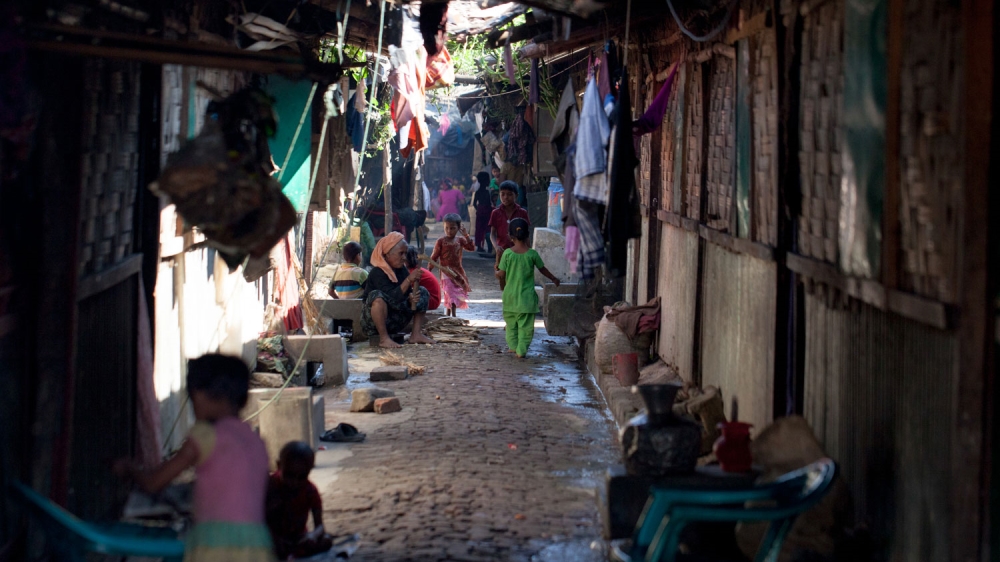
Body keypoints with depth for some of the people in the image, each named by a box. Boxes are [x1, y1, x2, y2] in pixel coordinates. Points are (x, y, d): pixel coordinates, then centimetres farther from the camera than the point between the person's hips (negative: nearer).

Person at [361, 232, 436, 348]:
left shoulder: (401, 270, 4)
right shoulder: (377, 273, -19)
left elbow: (407, 294, 1)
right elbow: (393, 298, -29)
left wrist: (412, 299, -22)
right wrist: (409, 280, -32)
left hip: (395, 323, 8)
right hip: (372, 323, -8)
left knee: (423, 292, 5)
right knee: (378, 296, -37)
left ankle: (416, 334, -4)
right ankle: (384, 338, -29)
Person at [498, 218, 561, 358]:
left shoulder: (507, 253, -8)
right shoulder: (532, 254, -8)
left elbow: (502, 274, -4)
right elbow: (542, 269, 6)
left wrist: (502, 286, 17)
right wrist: (554, 278, 24)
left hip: (510, 295, 1)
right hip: (527, 296, -1)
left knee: (511, 322, 18)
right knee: (526, 324, 3)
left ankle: (513, 345, 21)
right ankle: (522, 349, -1)